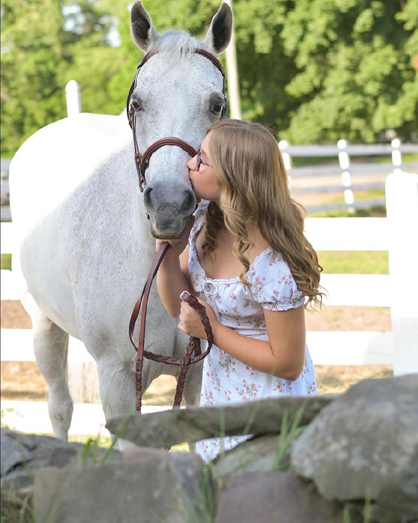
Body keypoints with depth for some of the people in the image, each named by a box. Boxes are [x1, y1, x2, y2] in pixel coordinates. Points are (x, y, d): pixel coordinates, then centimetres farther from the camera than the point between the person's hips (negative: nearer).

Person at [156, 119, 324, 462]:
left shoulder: (273, 265, -31)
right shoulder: (205, 221, -8)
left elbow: (287, 364, -23)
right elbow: (179, 306, 2)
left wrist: (211, 330, -21)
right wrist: (167, 253, -16)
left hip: (267, 403, -8)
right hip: (219, 392, 8)